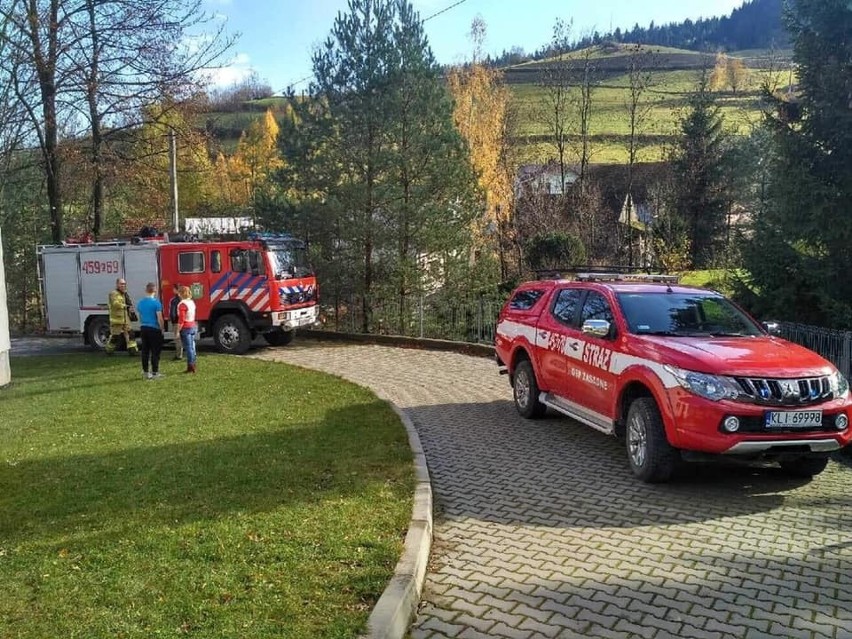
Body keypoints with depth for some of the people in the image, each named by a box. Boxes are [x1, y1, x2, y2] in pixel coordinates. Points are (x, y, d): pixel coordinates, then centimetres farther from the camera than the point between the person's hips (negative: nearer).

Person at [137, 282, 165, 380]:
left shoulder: (140, 302, 6)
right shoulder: (156, 302, -13)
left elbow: (140, 316, 15)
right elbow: (159, 318, -14)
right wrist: (162, 329, -4)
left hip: (144, 328, 6)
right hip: (154, 329, -6)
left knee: (145, 351, 10)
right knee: (155, 351, -1)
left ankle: (145, 372, 15)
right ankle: (155, 373, 1)